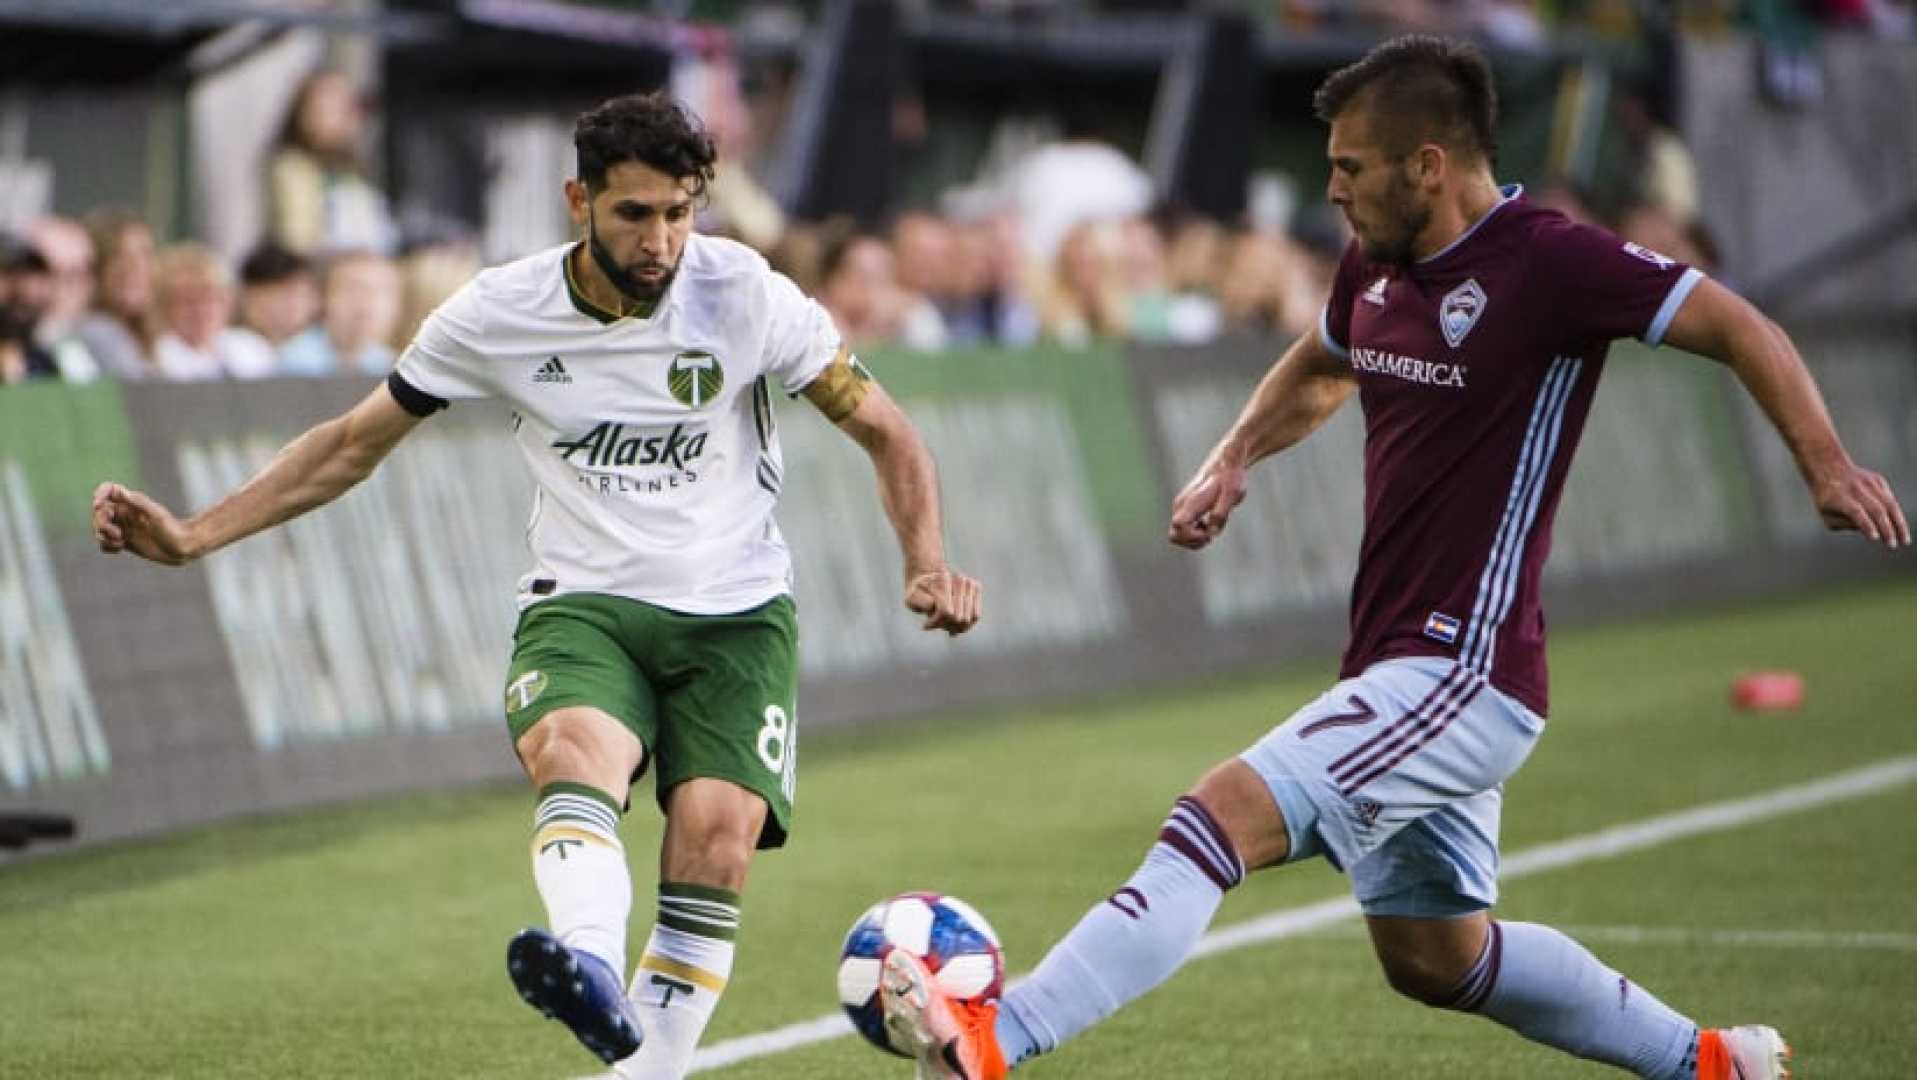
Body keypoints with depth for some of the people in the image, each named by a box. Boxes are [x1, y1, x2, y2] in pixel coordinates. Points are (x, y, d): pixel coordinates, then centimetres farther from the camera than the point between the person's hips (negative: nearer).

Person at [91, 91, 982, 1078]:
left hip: (735, 612, 0)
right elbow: (354, 442, 6)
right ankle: (591, 971, -60)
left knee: (716, 834, -22)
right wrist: (192, 536, -1)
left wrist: (926, 563, -16)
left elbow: (883, 431, 1)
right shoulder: (499, 315, -5)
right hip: (583, 601, 0)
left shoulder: (745, 295, -8)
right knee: (572, 747, -33)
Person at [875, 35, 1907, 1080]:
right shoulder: (1376, 267, 9)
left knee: (1226, 812, -23)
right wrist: (1233, 458, 12)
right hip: (1401, 670, 10)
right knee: (1434, 958, 20)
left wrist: (1825, 462, -26)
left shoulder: (1550, 261, -14)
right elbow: (1318, 369, 30)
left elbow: (1737, 327, -12)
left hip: (1463, 671, -10)